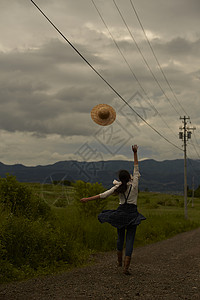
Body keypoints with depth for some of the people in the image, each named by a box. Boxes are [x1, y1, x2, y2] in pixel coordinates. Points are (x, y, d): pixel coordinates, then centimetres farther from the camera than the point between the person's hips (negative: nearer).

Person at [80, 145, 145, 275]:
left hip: (121, 213, 2)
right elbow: (136, 167, 8)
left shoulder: (118, 187, 1)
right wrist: (135, 153, 11)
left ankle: (120, 261, 33)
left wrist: (88, 199, -1)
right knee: (130, 240, -2)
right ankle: (126, 266, -10)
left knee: (120, 236, 21)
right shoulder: (134, 183, -2)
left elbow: (103, 195, -4)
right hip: (132, 213, -2)